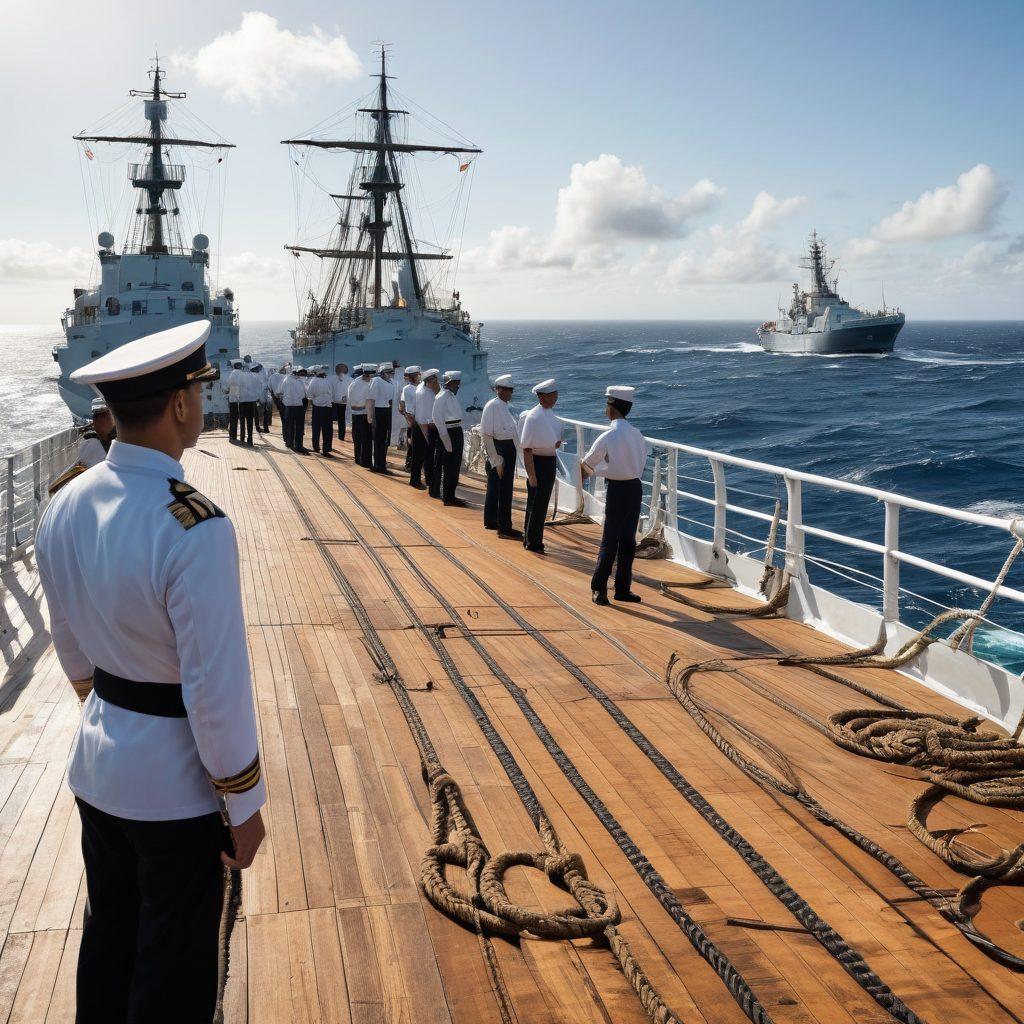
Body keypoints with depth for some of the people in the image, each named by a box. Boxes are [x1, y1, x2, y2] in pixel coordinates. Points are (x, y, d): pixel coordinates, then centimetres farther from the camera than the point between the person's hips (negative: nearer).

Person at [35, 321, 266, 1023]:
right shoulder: (193, 529, -28)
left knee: (108, 937, 25)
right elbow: (217, 688, -24)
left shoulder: (65, 509, -4)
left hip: (97, 770, 7)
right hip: (176, 787, -7)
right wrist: (245, 804, -11)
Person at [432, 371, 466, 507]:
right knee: (449, 467, -3)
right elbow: (438, 419, -17)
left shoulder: (453, 396, 13)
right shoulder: (442, 397, -15)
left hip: (457, 432, 9)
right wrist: (446, 439, -19)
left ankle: (451, 495, 24)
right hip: (448, 433, -9)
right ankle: (447, 497, 5)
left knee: (455, 466, 14)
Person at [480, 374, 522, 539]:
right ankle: (504, 529, 0)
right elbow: (486, 434, -20)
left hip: (508, 449, 9)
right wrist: (496, 460, -20)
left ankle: (490, 521, 31)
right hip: (499, 450, -9)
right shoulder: (492, 406, -17)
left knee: (495, 487, 19)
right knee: (504, 490, -5)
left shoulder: (504, 406, 10)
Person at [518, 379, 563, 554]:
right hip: (538, 462, -9)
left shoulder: (550, 414, 7)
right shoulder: (533, 417, -19)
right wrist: (531, 474, -22)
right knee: (537, 504, -1)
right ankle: (532, 542, 10)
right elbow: (526, 448, -20)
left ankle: (531, 539, 29)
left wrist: (557, 443, 0)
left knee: (541, 503, 17)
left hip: (550, 460, 9)